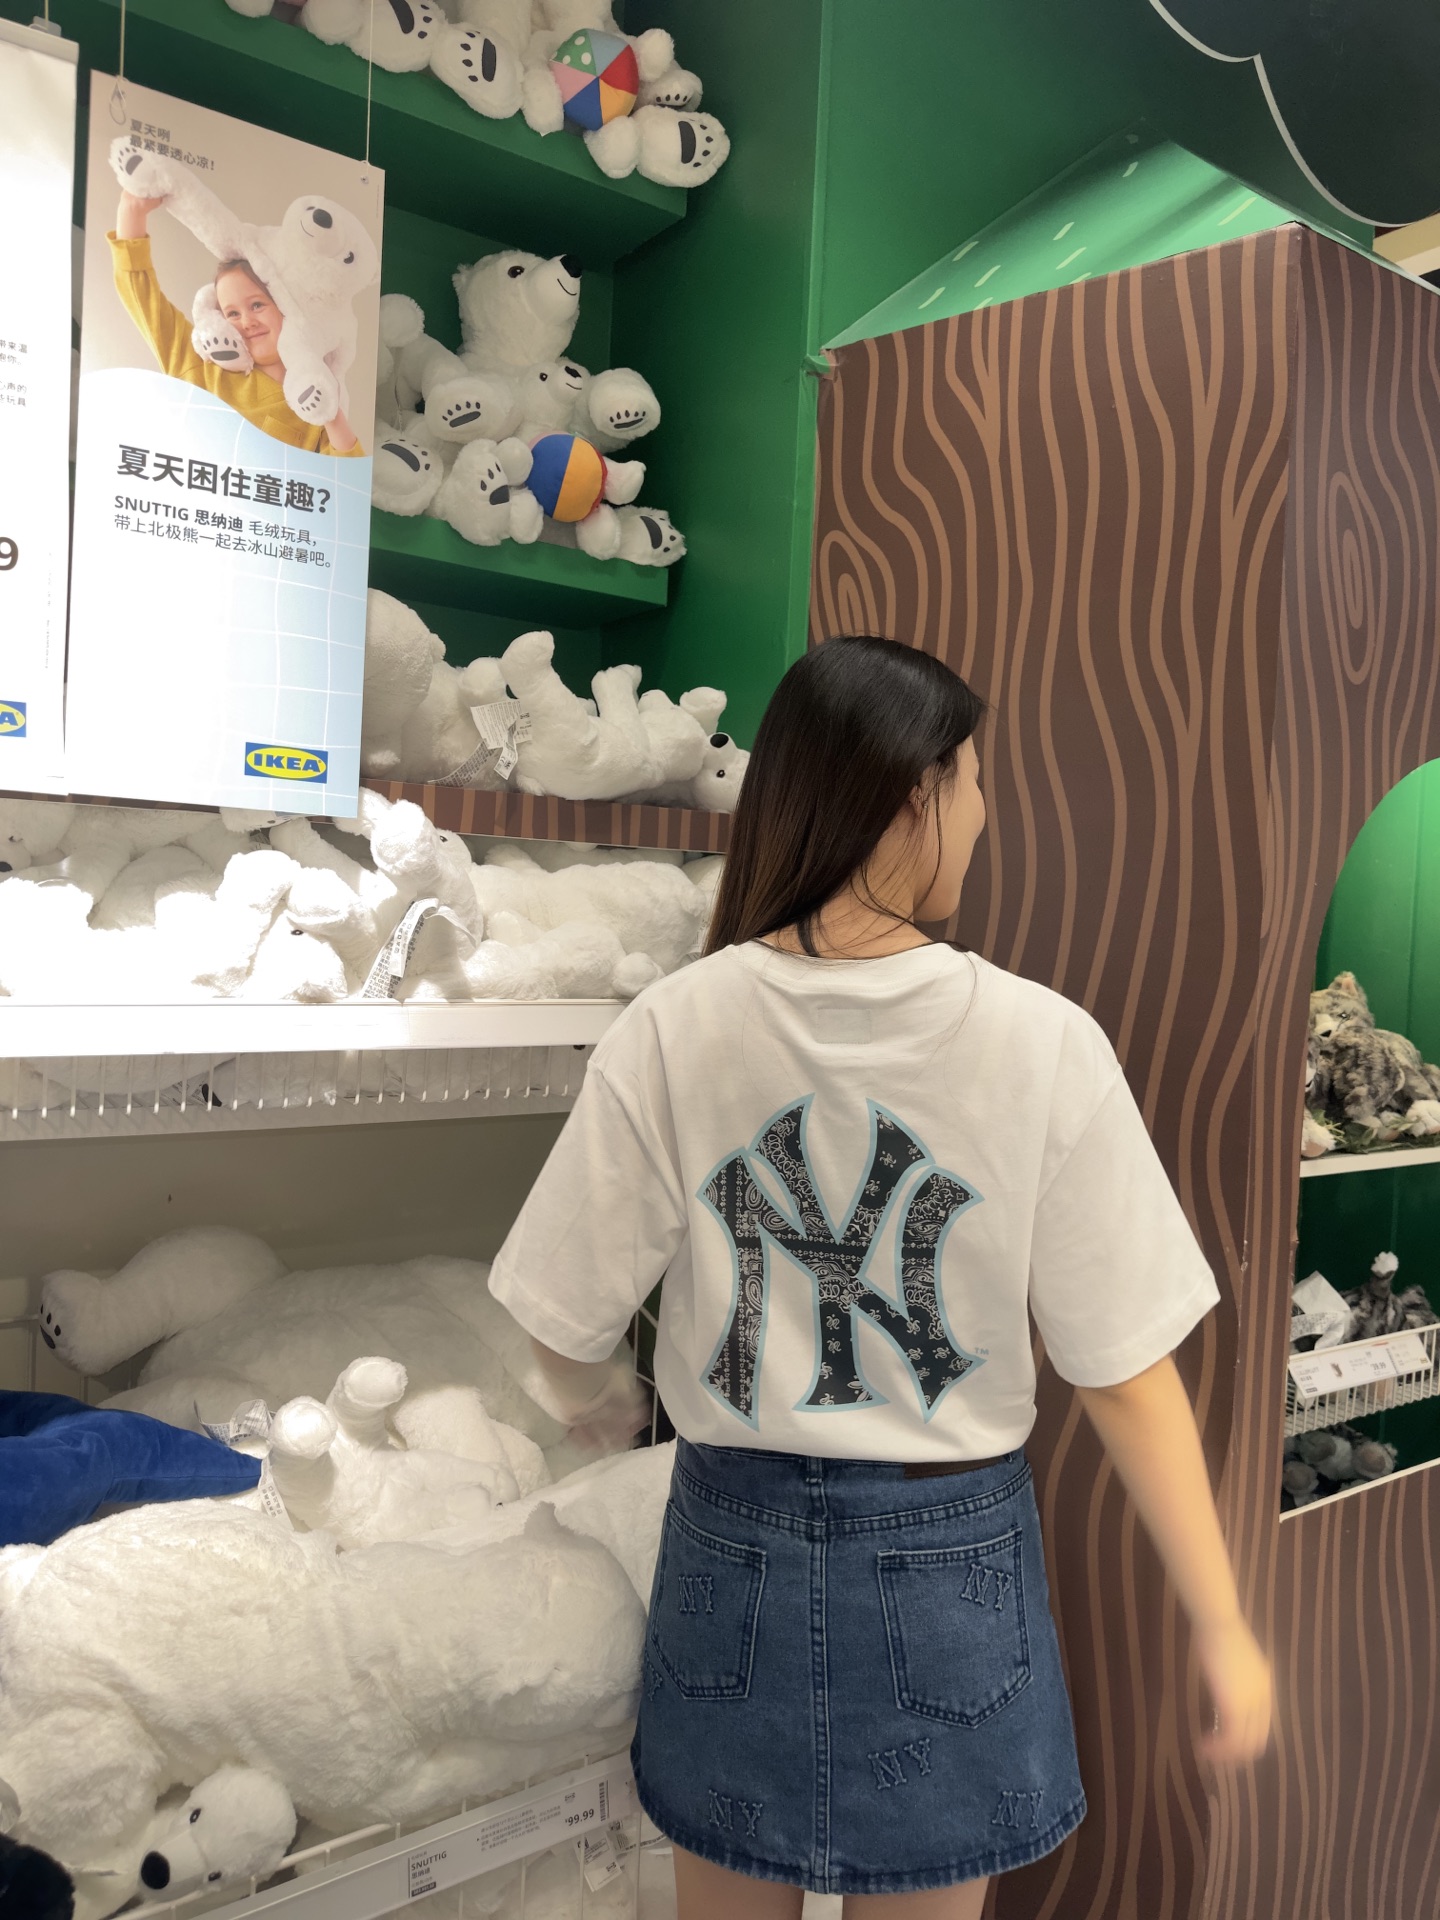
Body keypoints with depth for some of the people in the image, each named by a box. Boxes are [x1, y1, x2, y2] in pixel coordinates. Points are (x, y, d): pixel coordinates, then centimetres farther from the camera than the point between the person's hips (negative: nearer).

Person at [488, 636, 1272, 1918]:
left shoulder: (673, 1030, -14)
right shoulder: (1044, 1044, -17)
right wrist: (1222, 1627, 1)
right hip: (950, 1560, -1)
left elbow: (565, 1324, -6)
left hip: (734, 1538, 1)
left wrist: (601, 1405, 17)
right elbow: (1125, 1369, -12)